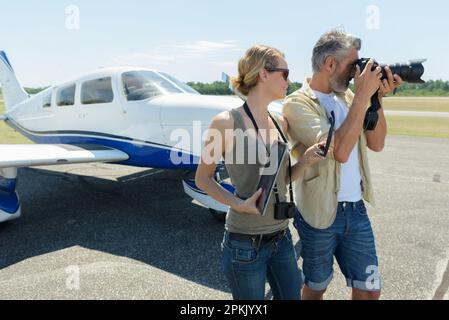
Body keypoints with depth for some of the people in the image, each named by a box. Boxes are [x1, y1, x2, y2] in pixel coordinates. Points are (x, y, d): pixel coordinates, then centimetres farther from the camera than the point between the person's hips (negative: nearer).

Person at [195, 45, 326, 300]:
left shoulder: (280, 123, 4)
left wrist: (306, 161, -5)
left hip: (282, 238, 7)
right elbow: (203, 179, -6)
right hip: (245, 243, -6)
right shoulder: (227, 122, -14)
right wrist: (238, 203, -19)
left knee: (291, 295, 19)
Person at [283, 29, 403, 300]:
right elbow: (340, 151, -26)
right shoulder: (297, 103, -14)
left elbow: (376, 144, 7)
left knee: (370, 289, 13)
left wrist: (377, 98, -4)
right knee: (316, 287, 15)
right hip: (320, 214, -5)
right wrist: (362, 96, -21)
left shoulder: (346, 96, 7)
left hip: (356, 210, 6)